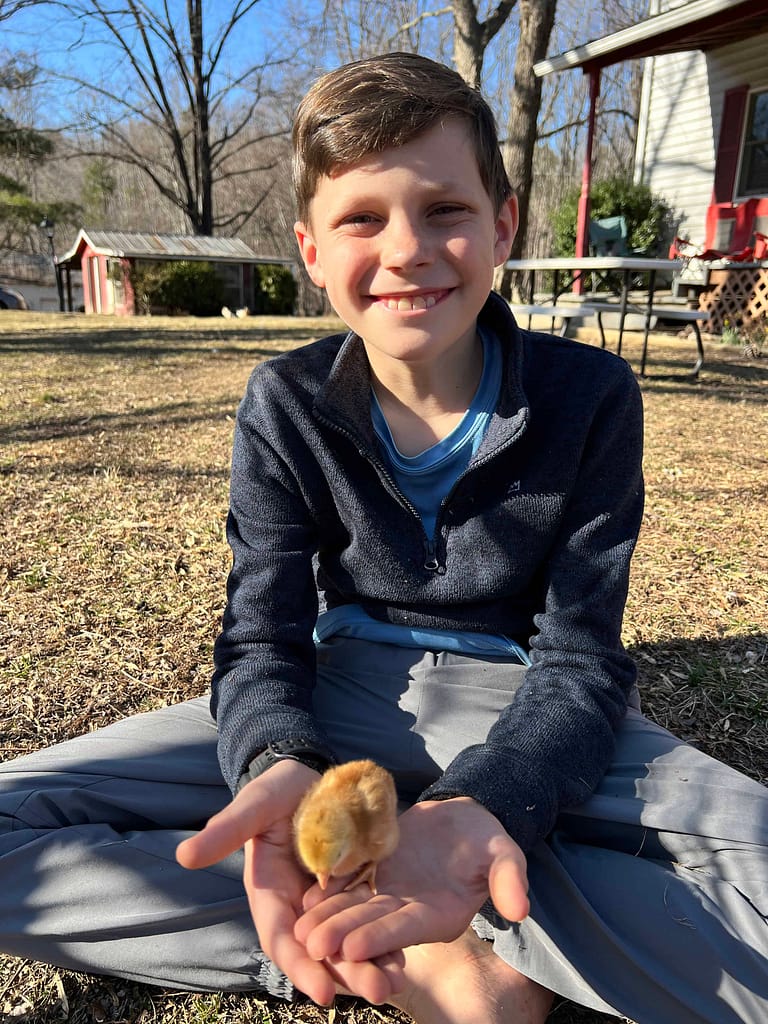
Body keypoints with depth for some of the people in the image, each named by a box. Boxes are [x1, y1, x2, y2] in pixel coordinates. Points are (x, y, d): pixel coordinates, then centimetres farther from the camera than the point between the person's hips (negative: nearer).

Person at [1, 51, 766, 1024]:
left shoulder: (589, 397, -10)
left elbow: (579, 658, -11)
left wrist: (480, 803, -33)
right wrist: (279, 768, -33)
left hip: (517, 710, 0)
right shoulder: (285, 405, -6)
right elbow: (262, 635, -8)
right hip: (342, 697, 2)